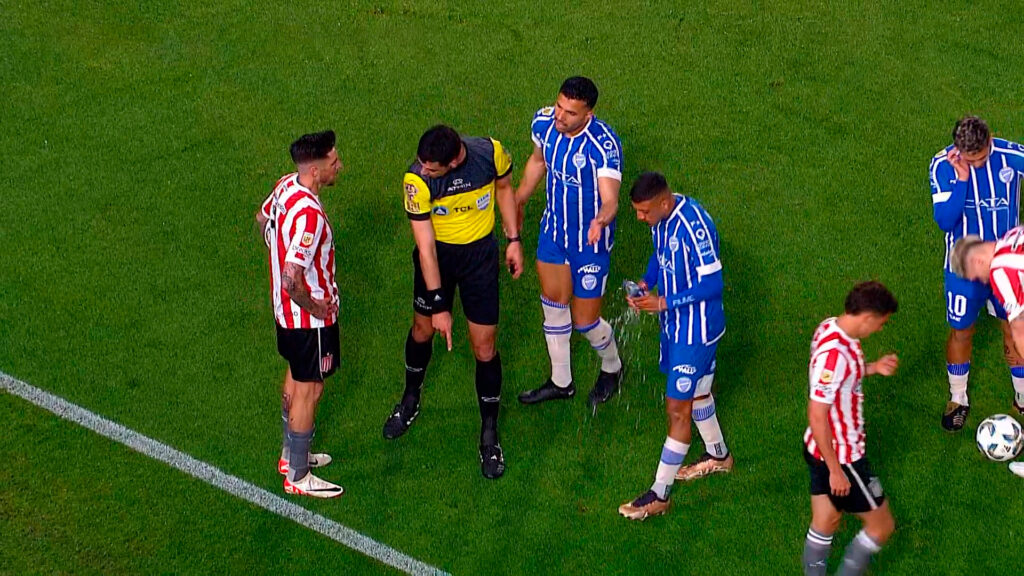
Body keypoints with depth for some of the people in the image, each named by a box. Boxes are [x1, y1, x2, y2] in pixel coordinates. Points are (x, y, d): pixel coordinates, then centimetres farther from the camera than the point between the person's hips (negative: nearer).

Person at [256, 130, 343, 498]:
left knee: (295, 380, 26)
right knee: (309, 391, 7)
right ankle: (298, 477, 21)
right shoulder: (309, 214, -35)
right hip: (309, 317, -9)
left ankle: (291, 455, 44)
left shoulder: (285, 186, -6)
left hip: (285, 309, 9)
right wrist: (314, 306, -20)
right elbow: (292, 279, -38)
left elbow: (262, 218, 17)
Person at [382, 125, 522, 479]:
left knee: (484, 346, 0)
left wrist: (513, 240, 2)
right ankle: (410, 401, 46)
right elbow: (425, 246, -22)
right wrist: (438, 305, -19)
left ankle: (489, 433, 16)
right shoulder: (417, 180, -27)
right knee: (423, 328, 17)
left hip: (480, 253, 0)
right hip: (438, 254, 0)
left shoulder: (491, 152, -24)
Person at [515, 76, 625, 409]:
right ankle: (561, 382, 38)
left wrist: (600, 221, -61)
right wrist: (518, 201, 20)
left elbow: (610, 199, -39)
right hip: (553, 231, 6)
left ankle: (612, 368, 39)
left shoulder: (603, 144, -32)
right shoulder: (544, 123, -13)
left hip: (590, 242, -6)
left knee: (585, 321, 6)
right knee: (553, 306, 18)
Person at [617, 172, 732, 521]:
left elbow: (712, 286, -26)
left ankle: (659, 496, 6)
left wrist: (663, 303, -26)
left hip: (696, 328, -9)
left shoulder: (694, 226, -31)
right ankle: (718, 455, 48)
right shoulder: (661, 218, -5)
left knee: (678, 407, -2)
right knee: (695, 392, 26)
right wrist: (646, 284, -3)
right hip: (673, 322, 9)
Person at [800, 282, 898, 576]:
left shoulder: (830, 327, -2)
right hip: (840, 456, -9)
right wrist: (835, 471, -21)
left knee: (824, 525, 21)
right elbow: (817, 417, -28)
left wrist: (872, 368, 3)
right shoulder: (835, 353, -31)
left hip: (820, 450, 9)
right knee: (881, 526, 8)